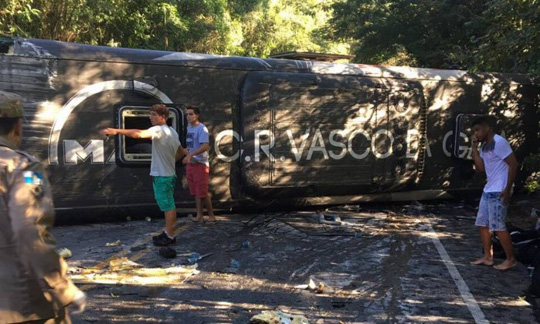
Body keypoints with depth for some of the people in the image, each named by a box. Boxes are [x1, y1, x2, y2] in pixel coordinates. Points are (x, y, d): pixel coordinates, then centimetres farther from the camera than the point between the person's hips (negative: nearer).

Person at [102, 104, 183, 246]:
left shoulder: (159, 130, -17)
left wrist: (117, 131, -40)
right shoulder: (172, 132, 12)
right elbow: (181, 152, 22)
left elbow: (139, 134, -34)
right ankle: (168, 232, 25)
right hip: (169, 174, 9)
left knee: (168, 206, -2)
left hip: (161, 175, -9)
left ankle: (170, 236, 6)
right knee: (168, 205, 15)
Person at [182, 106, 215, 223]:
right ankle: (199, 214, 18)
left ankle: (211, 215, 8)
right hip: (191, 163, 8)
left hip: (200, 164, -8)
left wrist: (191, 154, -35)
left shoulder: (202, 128, -14)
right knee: (195, 191, 10)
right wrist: (188, 155, 16)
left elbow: (205, 146, -27)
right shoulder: (189, 127, 12)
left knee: (203, 192, -5)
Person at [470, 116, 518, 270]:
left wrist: (508, 189, -19)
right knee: (483, 224, 11)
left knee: (498, 226, -5)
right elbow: (480, 168, 8)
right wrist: (474, 148, 1)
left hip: (498, 192, -10)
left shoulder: (499, 142, -15)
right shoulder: (484, 146, 13)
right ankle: (487, 257, 19)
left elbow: (513, 164, -18)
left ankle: (511, 259, 9)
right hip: (488, 191, 10)